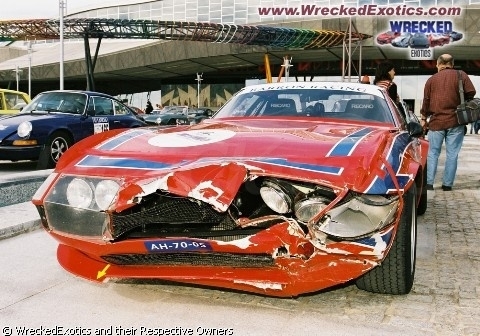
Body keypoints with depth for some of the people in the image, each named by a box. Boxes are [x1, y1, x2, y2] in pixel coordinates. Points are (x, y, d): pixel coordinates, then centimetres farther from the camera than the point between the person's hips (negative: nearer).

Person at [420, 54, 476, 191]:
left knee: (432, 153, 7)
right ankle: (447, 184, 4)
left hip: (436, 121, 1)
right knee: (452, 154, 3)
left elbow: (426, 101, 9)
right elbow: (471, 92, -5)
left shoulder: (431, 80, 6)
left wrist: (424, 118, 21)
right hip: (456, 121, -1)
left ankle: (429, 183, 2)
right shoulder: (461, 75, 2)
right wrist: (460, 101, 15)